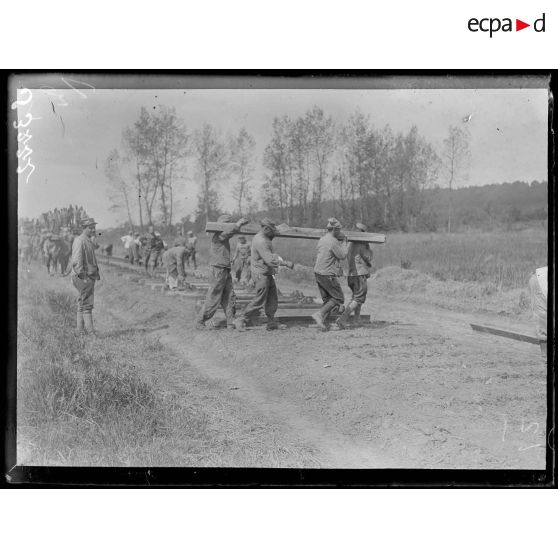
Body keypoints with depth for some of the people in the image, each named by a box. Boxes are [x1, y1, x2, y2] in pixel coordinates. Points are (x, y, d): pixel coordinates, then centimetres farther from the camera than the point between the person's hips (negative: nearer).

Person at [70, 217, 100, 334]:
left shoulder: (89, 241, 16)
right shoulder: (79, 241, -15)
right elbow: (77, 261, -21)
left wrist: (96, 272, 20)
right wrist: (83, 276, -26)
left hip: (90, 276, 10)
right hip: (83, 276, -10)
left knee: (82, 303, 13)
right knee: (87, 304, -10)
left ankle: (80, 328, 19)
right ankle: (90, 330, -11)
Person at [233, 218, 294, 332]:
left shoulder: (260, 238, 10)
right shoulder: (261, 241, -23)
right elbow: (270, 260, -28)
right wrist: (286, 263, -24)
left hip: (267, 274, 10)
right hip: (262, 274, -10)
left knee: (272, 299, 9)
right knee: (259, 301, -4)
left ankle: (271, 323, 14)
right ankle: (241, 320, 4)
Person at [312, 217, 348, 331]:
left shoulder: (322, 239, 8)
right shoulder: (333, 241, -18)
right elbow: (342, 256, -12)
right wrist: (344, 243, 2)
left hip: (318, 273, 9)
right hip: (328, 275, -9)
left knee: (328, 299, 15)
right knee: (338, 298, 2)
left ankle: (322, 322, 5)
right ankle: (319, 314, -11)